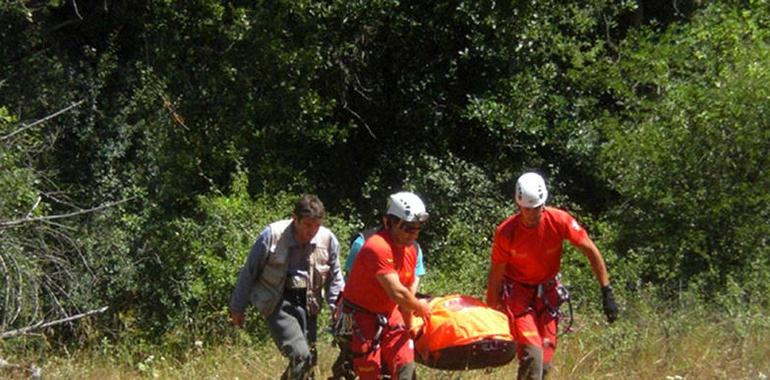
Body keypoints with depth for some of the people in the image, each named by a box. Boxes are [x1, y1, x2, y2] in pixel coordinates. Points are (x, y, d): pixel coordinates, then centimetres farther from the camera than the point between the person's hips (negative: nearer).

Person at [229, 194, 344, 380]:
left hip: (307, 304, 5)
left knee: (309, 359, 8)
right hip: (278, 305, -5)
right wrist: (237, 307, 2)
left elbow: (334, 277, 12)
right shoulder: (272, 235, -12)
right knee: (301, 356, -20)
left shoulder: (328, 239, -3)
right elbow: (249, 272, -2)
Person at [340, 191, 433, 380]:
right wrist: (420, 308, -13)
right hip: (362, 316, -7)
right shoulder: (378, 248, -26)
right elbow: (397, 292, -29)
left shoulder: (410, 250, 2)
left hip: (389, 314, 7)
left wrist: (408, 327, 15)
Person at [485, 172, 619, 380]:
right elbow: (496, 275, -11)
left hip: (547, 291, 3)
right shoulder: (506, 232, -23)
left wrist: (607, 292, -12)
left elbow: (591, 251, -11)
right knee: (532, 354, -21)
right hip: (517, 291, -3)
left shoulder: (560, 221, -20)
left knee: (545, 360, 1)